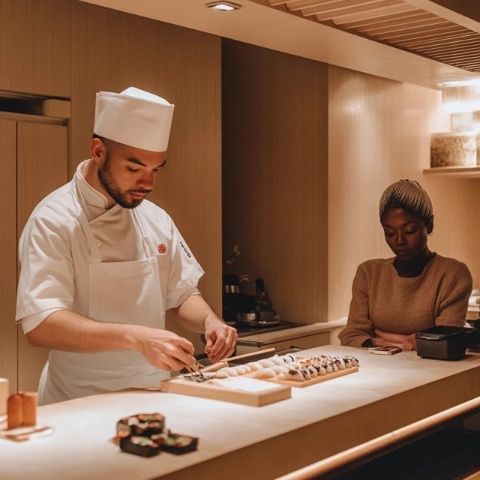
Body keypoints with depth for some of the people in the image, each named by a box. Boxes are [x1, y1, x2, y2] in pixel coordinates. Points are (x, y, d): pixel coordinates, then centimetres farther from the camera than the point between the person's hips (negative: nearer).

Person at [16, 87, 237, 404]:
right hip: (82, 407, -6)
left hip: (153, 399, 6)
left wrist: (210, 321, -6)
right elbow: (40, 325, -22)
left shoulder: (156, 220, 7)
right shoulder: (54, 222, -12)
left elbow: (182, 295, 15)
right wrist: (136, 338, -33)